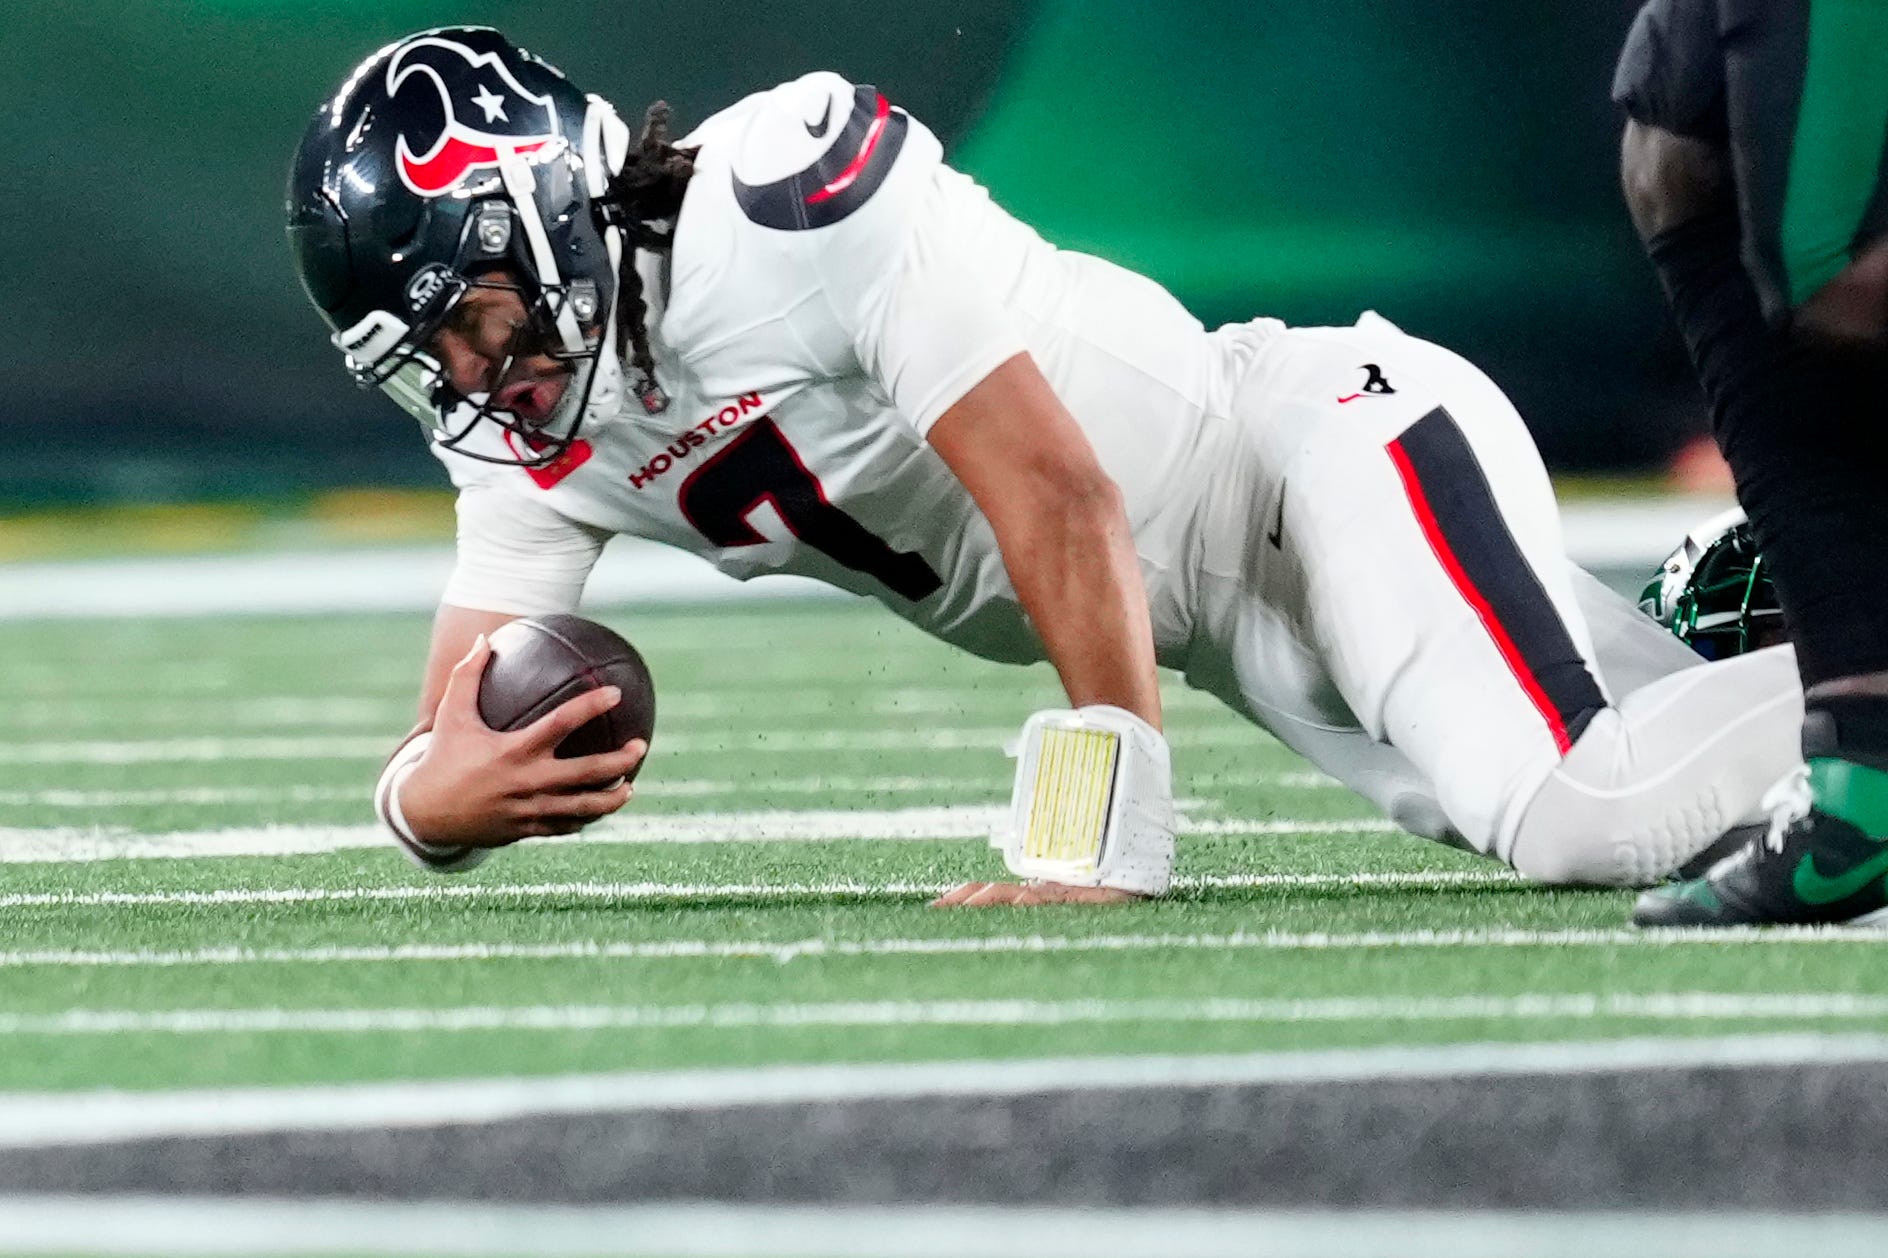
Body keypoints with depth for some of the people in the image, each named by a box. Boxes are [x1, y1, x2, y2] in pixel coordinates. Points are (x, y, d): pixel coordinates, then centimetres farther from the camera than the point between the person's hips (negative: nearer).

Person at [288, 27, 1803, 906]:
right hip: (1231, 631, 8)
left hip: (1324, 436, -8)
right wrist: (432, 798, -27)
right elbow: (450, 754, -1)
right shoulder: (539, 438, 1)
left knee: (1586, 819, -26)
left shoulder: (786, 197, -25)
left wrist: (1095, 838, -26)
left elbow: (1062, 505, -26)